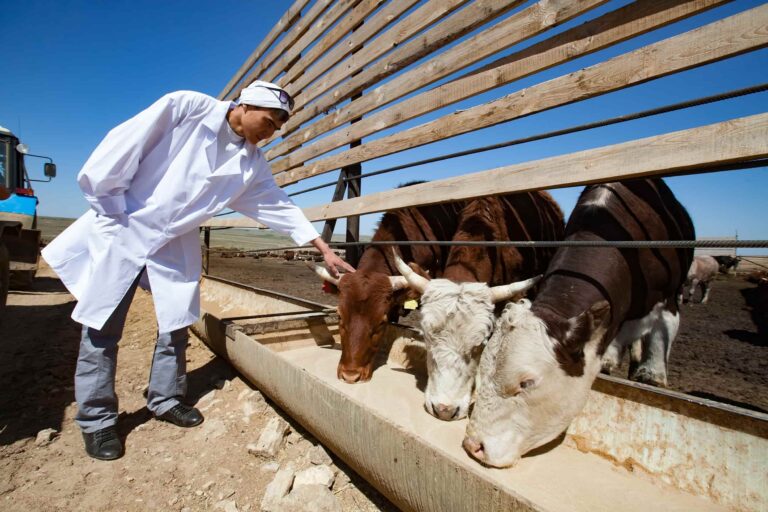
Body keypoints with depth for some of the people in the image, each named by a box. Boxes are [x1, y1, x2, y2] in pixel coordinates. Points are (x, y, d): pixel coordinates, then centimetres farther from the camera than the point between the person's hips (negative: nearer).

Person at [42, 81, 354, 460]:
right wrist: (108, 203, -12)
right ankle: (96, 420, 18)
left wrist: (325, 251, -4)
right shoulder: (186, 107, -13)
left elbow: (279, 206, -1)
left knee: (176, 324, 6)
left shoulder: (251, 164, -1)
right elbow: (124, 143, -13)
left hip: (175, 244, 4)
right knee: (103, 327, 2)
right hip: (121, 228, -4)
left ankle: (166, 400, 27)